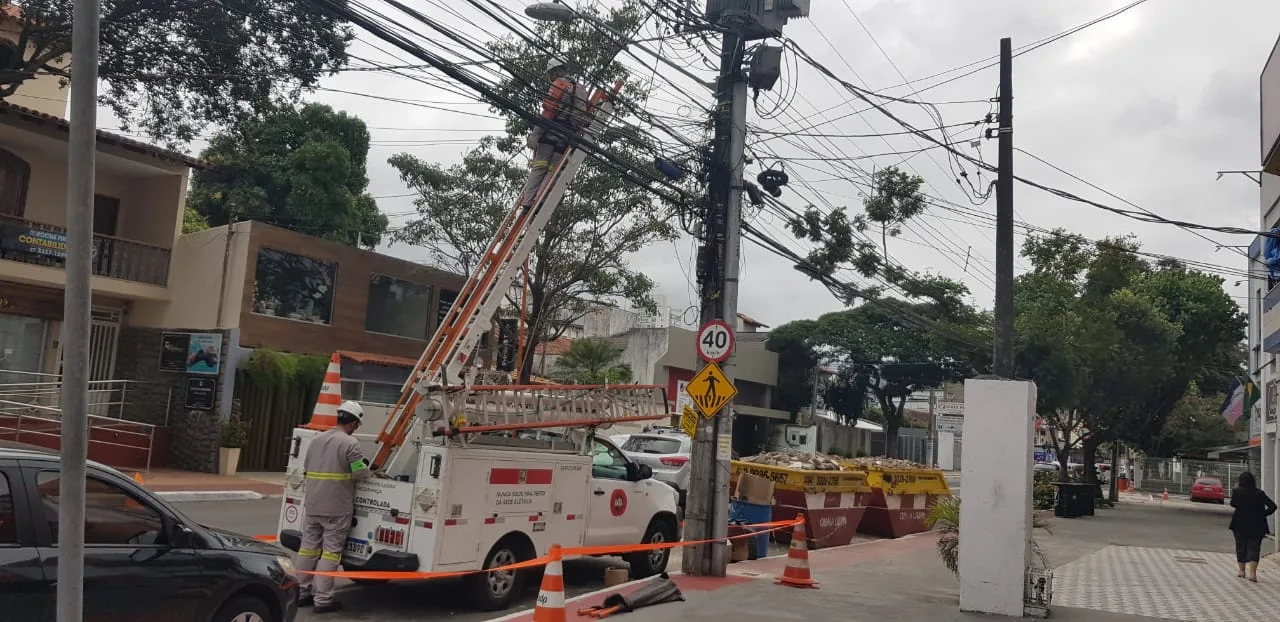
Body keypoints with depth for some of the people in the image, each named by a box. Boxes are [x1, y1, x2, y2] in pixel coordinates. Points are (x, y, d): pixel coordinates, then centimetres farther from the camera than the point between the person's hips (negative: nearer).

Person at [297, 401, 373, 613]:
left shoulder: (317, 440, 10)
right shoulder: (350, 442, -13)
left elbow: (306, 468, 18)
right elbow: (360, 472, -14)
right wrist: (366, 468, 7)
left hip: (312, 506, 7)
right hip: (337, 508, -7)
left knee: (308, 548, 15)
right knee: (330, 552, -1)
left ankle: (302, 593, 23)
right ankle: (323, 600, 2)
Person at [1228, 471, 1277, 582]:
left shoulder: (1237, 492, -8)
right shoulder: (1260, 493, -2)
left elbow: (1233, 504, 5)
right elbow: (1272, 506, -7)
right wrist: (1263, 514, 4)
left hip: (1240, 524, -1)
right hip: (1257, 526, 1)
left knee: (1241, 547, 13)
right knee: (1254, 548, 1)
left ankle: (1242, 571, 19)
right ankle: (1253, 573, -11)